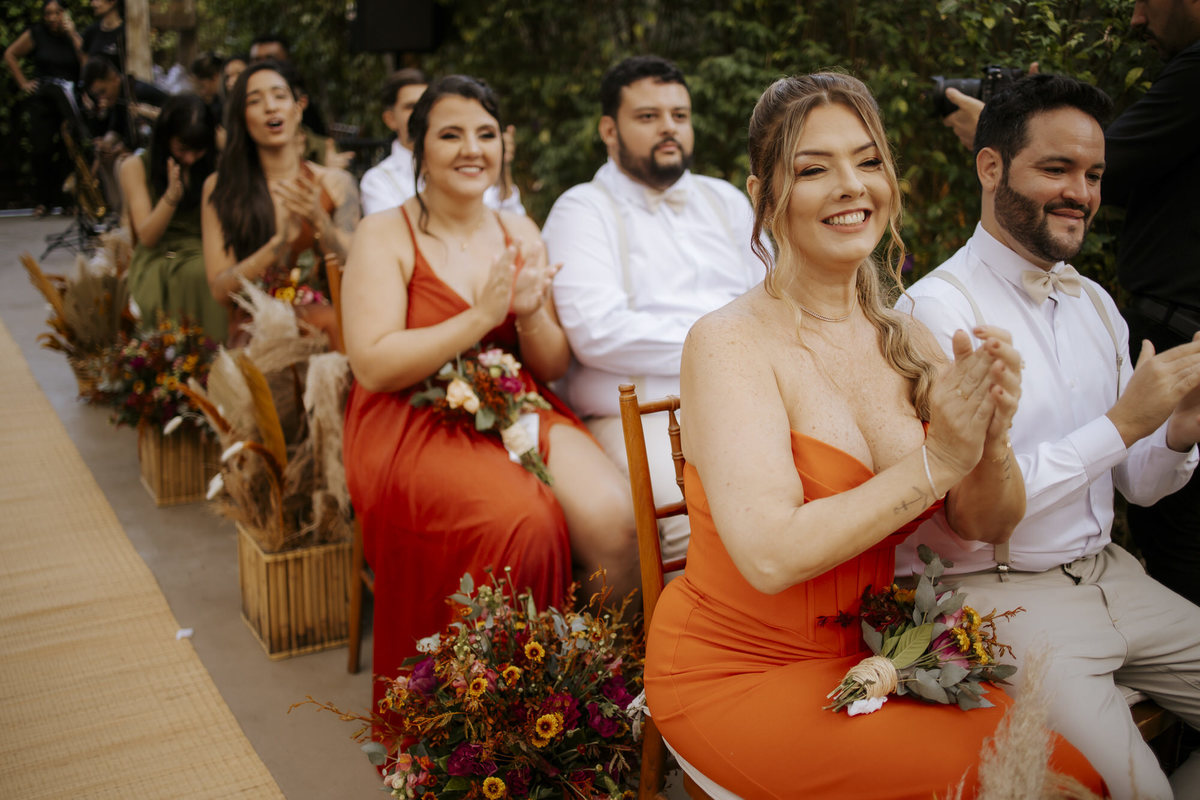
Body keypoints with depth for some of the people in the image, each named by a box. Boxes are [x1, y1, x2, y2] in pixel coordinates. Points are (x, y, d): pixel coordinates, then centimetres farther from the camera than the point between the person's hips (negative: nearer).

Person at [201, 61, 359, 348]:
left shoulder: (336, 184, 9)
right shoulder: (219, 187, 6)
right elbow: (220, 290, -2)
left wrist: (320, 222, -13)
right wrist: (280, 242, -15)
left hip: (320, 316, 3)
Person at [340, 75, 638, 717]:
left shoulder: (520, 233, 14)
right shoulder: (385, 235, -1)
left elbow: (554, 365, 12)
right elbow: (374, 365, -12)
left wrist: (531, 315, -10)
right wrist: (483, 316, -16)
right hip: (415, 423, -4)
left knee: (615, 517, -24)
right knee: (521, 519, -33)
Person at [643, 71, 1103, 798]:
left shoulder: (906, 342, 2)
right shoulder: (730, 342, -17)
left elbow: (987, 527, 2)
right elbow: (770, 555, -26)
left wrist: (991, 447, -19)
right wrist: (936, 461, -24)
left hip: (869, 652, 5)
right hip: (737, 672, -5)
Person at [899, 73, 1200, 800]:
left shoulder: (1094, 304, 10)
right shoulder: (939, 309, -15)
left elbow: (1137, 485, 14)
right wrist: (1120, 423, -20)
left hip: (1110, 575, 8)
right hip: (999, 595, -7)